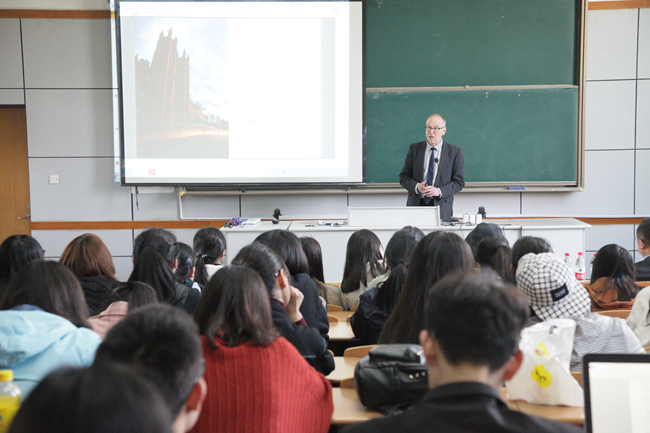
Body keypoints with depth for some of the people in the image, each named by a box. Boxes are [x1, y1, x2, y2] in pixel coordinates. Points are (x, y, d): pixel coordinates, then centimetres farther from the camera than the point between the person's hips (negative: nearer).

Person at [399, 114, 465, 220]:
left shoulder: (454, 152, 4)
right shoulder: (414, 149, 9)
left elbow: (459, 182, 2)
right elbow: (403, 177, 7)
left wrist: (439, 191, -14)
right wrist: (416, 186, -13)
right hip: (416, 205, 1)